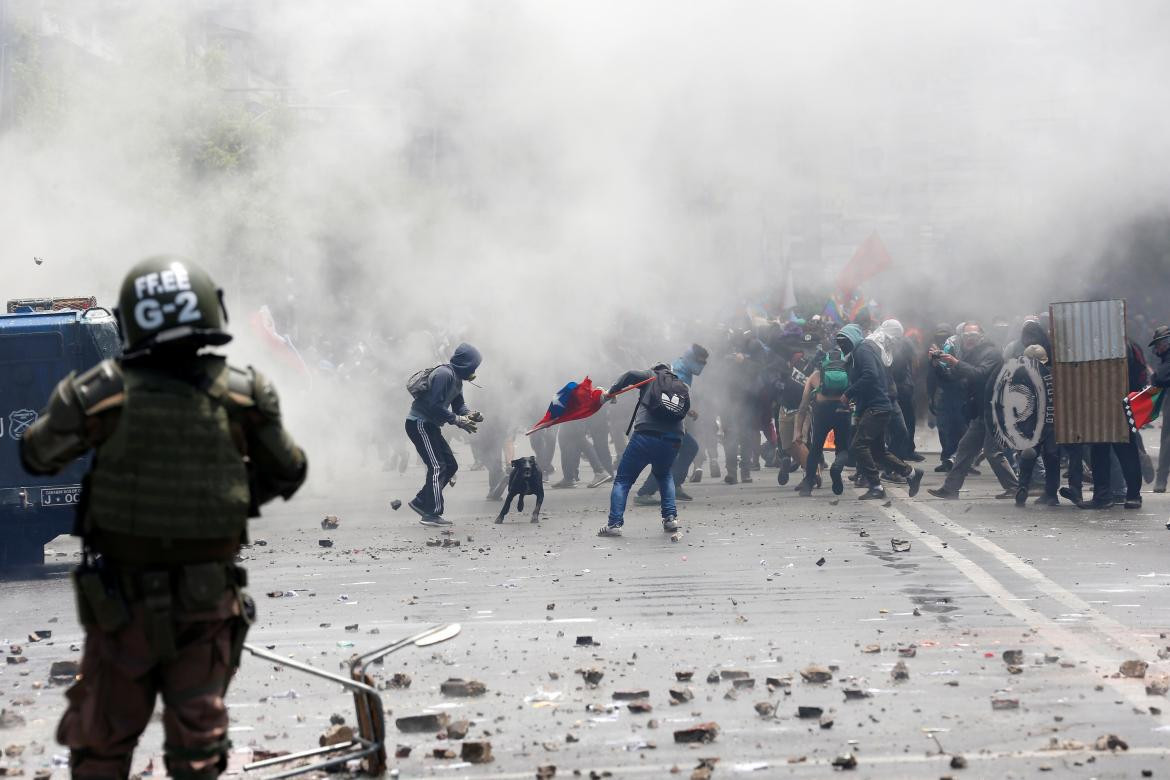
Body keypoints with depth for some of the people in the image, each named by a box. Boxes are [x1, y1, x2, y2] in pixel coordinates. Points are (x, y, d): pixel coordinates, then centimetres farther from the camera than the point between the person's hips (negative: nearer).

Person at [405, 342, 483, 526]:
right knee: (437, 467, -12)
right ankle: (432, 514, -11)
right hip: (419, 424, -10)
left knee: (450, 465, 11)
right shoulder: (444, 374, -21)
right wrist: (458, 420, -20)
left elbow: (458, 404, 16)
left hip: (429, 426, 10)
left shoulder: (457, 379, 12)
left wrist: (469, 415, -5)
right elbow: (434, 405, -26)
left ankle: (420, 502, 15)